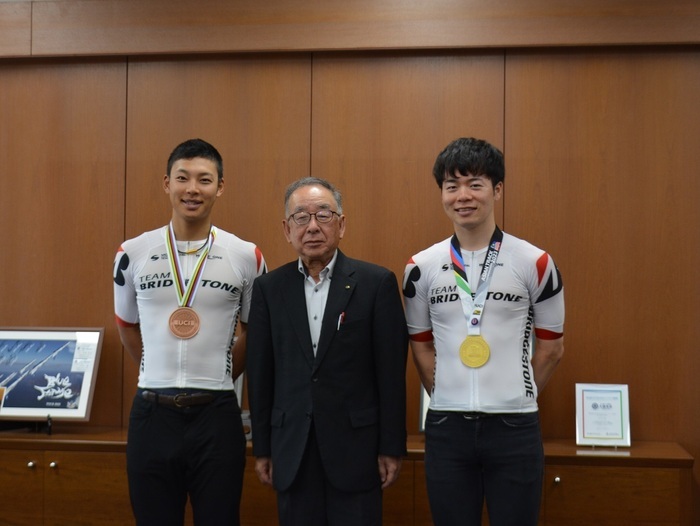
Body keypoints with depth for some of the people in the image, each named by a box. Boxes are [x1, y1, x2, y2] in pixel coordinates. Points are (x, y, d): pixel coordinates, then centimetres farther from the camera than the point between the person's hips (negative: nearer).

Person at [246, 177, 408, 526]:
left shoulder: (377, 283, -4)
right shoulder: (269, 288, 4)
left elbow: (391, 371, -4)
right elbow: (260, 374, 6)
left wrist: (392, 448, -4)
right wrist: (262, 448, 6)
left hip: (355, 448, -2)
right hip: (292, 451, 2)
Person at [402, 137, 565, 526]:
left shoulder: (535, 263, -3)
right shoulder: (421, 268, 1)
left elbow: (551, 346, 6)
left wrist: (518, 396, 6)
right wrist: (449, 398, 6)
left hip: (515, 427, -1)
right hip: (446, 427, 2)